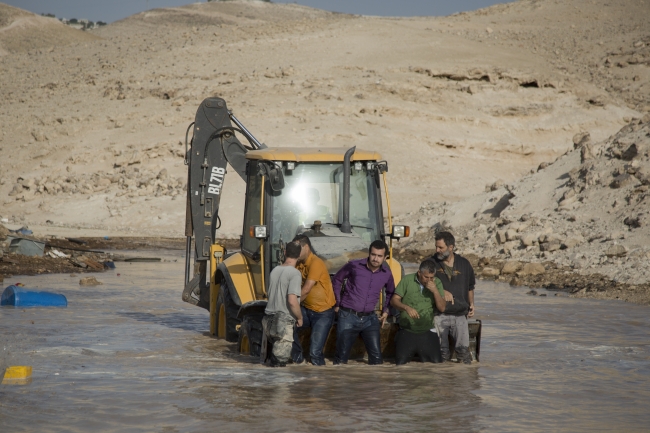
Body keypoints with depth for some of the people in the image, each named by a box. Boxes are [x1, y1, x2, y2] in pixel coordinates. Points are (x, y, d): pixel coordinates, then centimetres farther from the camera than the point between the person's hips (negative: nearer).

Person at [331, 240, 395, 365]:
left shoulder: (387, 273, 2)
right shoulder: (354, 266, -8)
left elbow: (390, 292, 23)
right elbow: (337, 280, 8)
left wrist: (386, 310, 12)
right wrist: (337, 303, 6)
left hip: (369, 318, 3)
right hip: (348, 317, -2)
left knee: (376, 357, -3)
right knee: (341, 357, -1)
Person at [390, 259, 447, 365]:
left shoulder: (437, 283, 4)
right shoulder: (407, 280, -2)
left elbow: (442, 308, -1)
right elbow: (394, 300, -6)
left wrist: (435, 291, -15)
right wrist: (406, 307, -25)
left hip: (427, 333, 1)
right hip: (407, 332, -1)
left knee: (436, 363, -8)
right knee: (400, 363, -5)